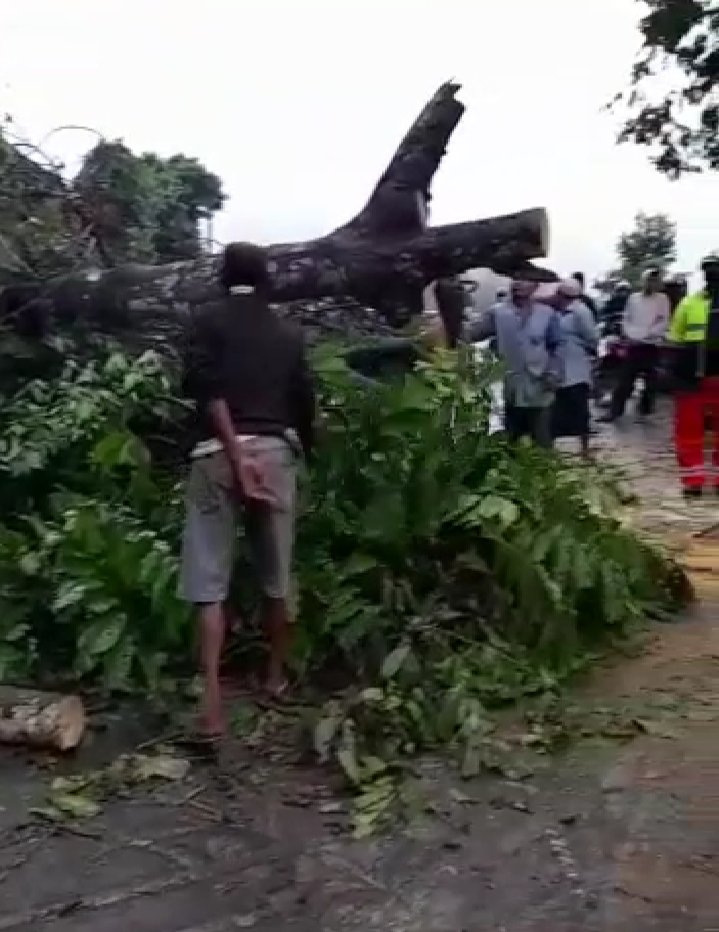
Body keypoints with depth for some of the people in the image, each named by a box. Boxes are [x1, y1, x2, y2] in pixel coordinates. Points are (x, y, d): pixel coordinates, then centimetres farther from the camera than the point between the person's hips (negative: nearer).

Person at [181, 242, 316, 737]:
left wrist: (235, 452, -14)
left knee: (210, 581, -2)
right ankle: (276, 675, 29)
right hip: (276, 451, 3)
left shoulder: (210, 319, 5)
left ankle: (212, 702, -9)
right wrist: (303, 449, 27)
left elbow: (206, 386, -11)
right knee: (277, 574, 15)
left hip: (221, 451, -3)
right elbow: (305, 400, 12)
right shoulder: (288, 334, 16)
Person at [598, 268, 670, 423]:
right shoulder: (633, 297, 10)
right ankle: (614, 411, 1)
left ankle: (645, 410, 15)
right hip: (632, 344, 2)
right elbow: (626, 319, 13)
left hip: (651, 345, -2)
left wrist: (645, 335, -13)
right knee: (624, 379, 0)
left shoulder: (662, 299, 1)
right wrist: (629, 335, -3)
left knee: (650, 380, 3)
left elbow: (664, 322, -5)